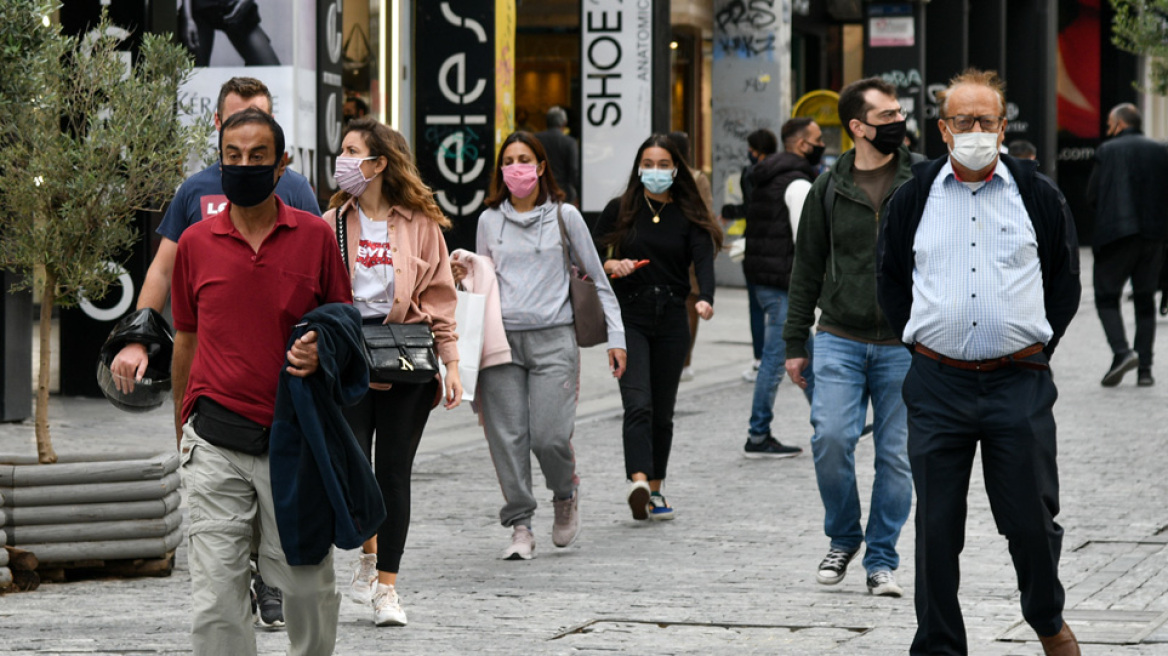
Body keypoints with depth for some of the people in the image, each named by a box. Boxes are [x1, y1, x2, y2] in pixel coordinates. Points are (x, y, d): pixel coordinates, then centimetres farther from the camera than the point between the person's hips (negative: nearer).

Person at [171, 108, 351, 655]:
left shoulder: (315, 237, 2)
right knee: (216, 599, -6)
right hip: (216, 441, 0)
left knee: (308, 585, 7)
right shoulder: (196, 243, 6)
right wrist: (182, 429, 21)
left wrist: (323, 349, -13)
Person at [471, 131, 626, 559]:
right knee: (507, 437, -4)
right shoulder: (489, 221, 12)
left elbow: (595, 278, 9)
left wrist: (615, 336, 6)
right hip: (501, 338, 2)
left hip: (553, 338, -2)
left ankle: (566, 493, 18)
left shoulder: (564, 216, 5)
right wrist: (465, 277, 1)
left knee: (550, 435, -13)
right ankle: (520, 527, 4)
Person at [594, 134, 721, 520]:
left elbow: (703, 259, -10)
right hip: (629, 317, -2)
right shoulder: (620, 210, 4)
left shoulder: (688, 216, 5)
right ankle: (638, 482, -30)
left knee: (663, 411, 8)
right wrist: (611, 265, -15)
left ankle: (655, 490, 20)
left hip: (671, 319, 2)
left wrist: (706, 298, -29)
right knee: (638, 404, -18)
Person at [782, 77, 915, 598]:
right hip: (840, 340, 0)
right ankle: (843, 538, 10)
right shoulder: (829, 188, 5)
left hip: (905, 344, 0)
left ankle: (882, 560, 14)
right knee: (831, 438, -13)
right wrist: (795, 343, 9)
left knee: (896, 454, 2)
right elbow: (807, 268, 11)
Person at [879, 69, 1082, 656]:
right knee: (936, 526, 3)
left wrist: (1037, 349, 6)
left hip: (1018, 386, -1)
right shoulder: (913, 198, 7)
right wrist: (920, 345, 10)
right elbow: (892, 282, 18)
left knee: (1031, 518, 3)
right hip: (937, 386, 1)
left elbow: (1065, 282, 12)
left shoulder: (1038, 196, 4)